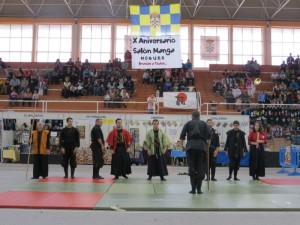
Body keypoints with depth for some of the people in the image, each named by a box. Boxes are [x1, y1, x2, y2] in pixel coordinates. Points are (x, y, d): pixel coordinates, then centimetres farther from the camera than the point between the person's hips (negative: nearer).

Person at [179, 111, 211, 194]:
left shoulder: (188, 123, 14)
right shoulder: (203, 124, 16)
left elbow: (182, 136, 5)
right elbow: (209, 136, 4)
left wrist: (182, 146, 13)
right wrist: (207, 145, 14)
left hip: (190, 146, 0)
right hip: (201, 146, 0)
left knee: (191, 167, 4)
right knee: (201, 168, 5)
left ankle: (193, 189, 1)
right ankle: (199, 189, 1)